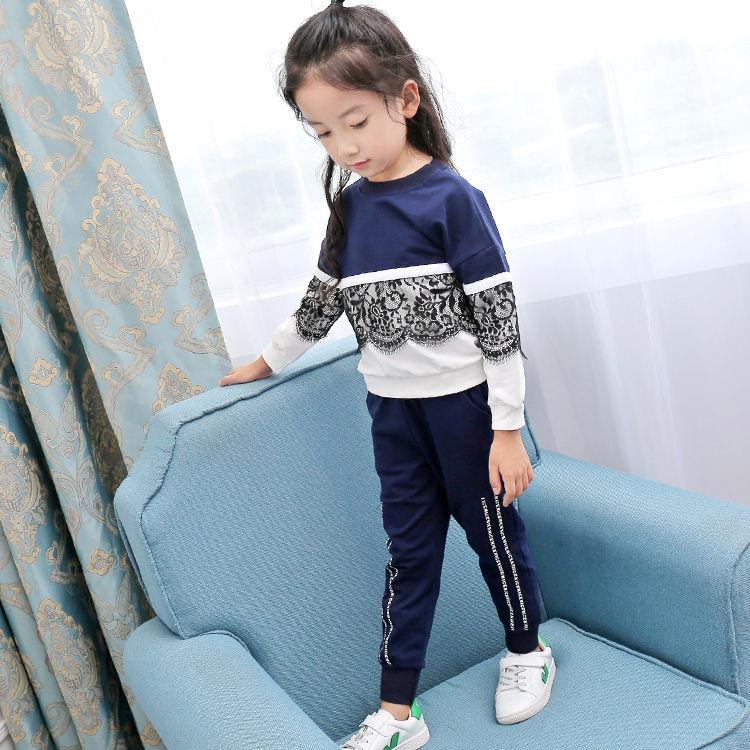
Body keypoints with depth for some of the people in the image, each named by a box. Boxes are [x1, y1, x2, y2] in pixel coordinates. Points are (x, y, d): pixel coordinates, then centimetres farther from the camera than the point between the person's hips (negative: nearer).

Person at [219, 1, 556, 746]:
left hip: (464, 401, -5)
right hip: (392, 407, 5)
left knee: (491, 526, 12)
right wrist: (267, 360, 27)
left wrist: (507, 429, -14)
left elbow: (498, 317, -14)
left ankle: (528, 651, 37)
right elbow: (321, 298, 17)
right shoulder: (349, 206, 2)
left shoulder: (451, 198, -15)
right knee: (409, 546, 11)